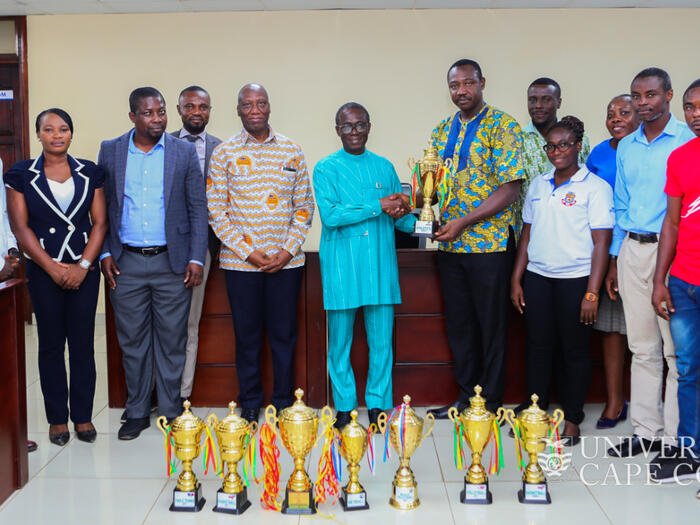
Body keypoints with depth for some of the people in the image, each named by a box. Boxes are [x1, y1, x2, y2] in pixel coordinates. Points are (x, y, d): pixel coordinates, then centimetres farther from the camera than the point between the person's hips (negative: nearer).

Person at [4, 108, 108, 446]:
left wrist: (83, 266, -9)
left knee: (83, 344, 4)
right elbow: (20, 227, -3)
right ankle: (57, 418, 18)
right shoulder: (21, 175, 0)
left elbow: (100, 222, 2)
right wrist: (53, 268, -10)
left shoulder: (90, 173, 5)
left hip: (84, 270, 1)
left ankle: (83, 415, 16)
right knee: (51, 344, 6)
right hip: (43, 271, -1)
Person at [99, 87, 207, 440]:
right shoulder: (110, 151, 6)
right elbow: (102, 207, 8)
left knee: (172, 341, 5)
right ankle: (137, 413, 21)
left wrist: (196, 258, -5)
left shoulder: (184, 152, 2)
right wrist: (104, 254, 0)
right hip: (126, 263, 1)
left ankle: (171, 412, 18)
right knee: (132, 341, 8)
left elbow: (198, 208, 2)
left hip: (172, 262, -1)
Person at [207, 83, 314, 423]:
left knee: (284, 332, 7)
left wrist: (288, 250, -5)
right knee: (247, 334, 6)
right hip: (240, 262, -1)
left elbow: (304, 206, 7)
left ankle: (283, 403, 21)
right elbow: (216, 211, -2)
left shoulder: (291, 150, 7)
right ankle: (250, 404, 21)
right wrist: (248, 252, -9)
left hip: (286, 261, 1)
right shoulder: (224, 152, 2)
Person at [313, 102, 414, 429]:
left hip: (380, 266, 3)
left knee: (382, 339, 5)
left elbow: (399, 216, 14)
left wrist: (418, 222, -9)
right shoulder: (326, 169, 2)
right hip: (341, 267, -3)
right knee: (339, 341, 4)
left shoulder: (384, 167, 14)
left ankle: (378, 405, 17)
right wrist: (378, 207, -15)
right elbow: (330, 215, -13)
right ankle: (344, 406, 17)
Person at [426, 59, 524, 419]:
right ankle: (466, 396, 24)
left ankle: (491, 403, 15)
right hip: (449, 245, 6)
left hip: (489, 243, -6)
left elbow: (510, 188, -13)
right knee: (458, 323, 12)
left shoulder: (503, 127, -6)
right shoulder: (442, 130, 13)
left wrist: (463, 222, -18)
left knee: (491, 325, 3)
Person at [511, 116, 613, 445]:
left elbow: (602, 242, -8)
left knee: (574, 349, 3)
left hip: (575, 279, -4)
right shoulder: (538, 185, 12)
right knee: (538, 344, 6)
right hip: (537, 276, 4)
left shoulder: (595, 187, -4)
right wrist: (516, 279, 10)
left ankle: (572, 420, 15)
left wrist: (592, 293, -13)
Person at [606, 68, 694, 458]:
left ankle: (677, 437, 8)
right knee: (642, 348, 11)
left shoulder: (688, 141, -4)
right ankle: (647, 431, 20)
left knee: (677, 349, -2)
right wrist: (614, 259, 16)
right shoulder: (626, 147, 14)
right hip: (633, 250, 6)